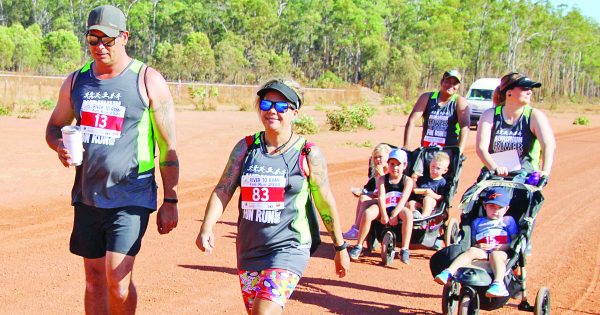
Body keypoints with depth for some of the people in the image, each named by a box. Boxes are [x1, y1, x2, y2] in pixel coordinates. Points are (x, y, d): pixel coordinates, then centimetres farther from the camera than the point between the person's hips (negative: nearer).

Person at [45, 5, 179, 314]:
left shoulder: (148, 81, -5)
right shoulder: (76, 80, 7)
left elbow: (168, 147, -4)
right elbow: (54, 127, 19)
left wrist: (170, 201, -6)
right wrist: (61, 146, -6)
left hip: (130, 198, -5)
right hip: (87, 196, 5)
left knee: (118, 278, -12)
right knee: (94, 278, 10)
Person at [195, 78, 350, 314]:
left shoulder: (308, 154, -4)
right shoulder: (246, 147, 4)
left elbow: (325, 203, 4)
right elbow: (223, 190, 0)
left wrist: (340, 248, 11)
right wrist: (207, 228, -16)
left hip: (288, 250, -4)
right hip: (248, 249, 5)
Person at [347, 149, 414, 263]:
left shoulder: (407, 181, 4)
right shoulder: (382, 179, 7)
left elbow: (403, 199, -10)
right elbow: (381, 197, -7)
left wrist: (394, 214, -25)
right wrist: (384, 214, -23)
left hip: (398, 210, -1)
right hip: (384, 208, 1)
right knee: (367, 213, -30)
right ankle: (358, 246, -17)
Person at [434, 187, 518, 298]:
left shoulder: (509, 221, 23)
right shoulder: (477, 222, 28)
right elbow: (471, 242, 18)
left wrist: (503, 247, -8)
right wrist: (477, 246, -6)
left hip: (501, 253, -2)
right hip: (482, 252, 2)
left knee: (495, 254, -37)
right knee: (471, 251, -30)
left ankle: (498, 284, -62)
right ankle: (448, 273, -48)